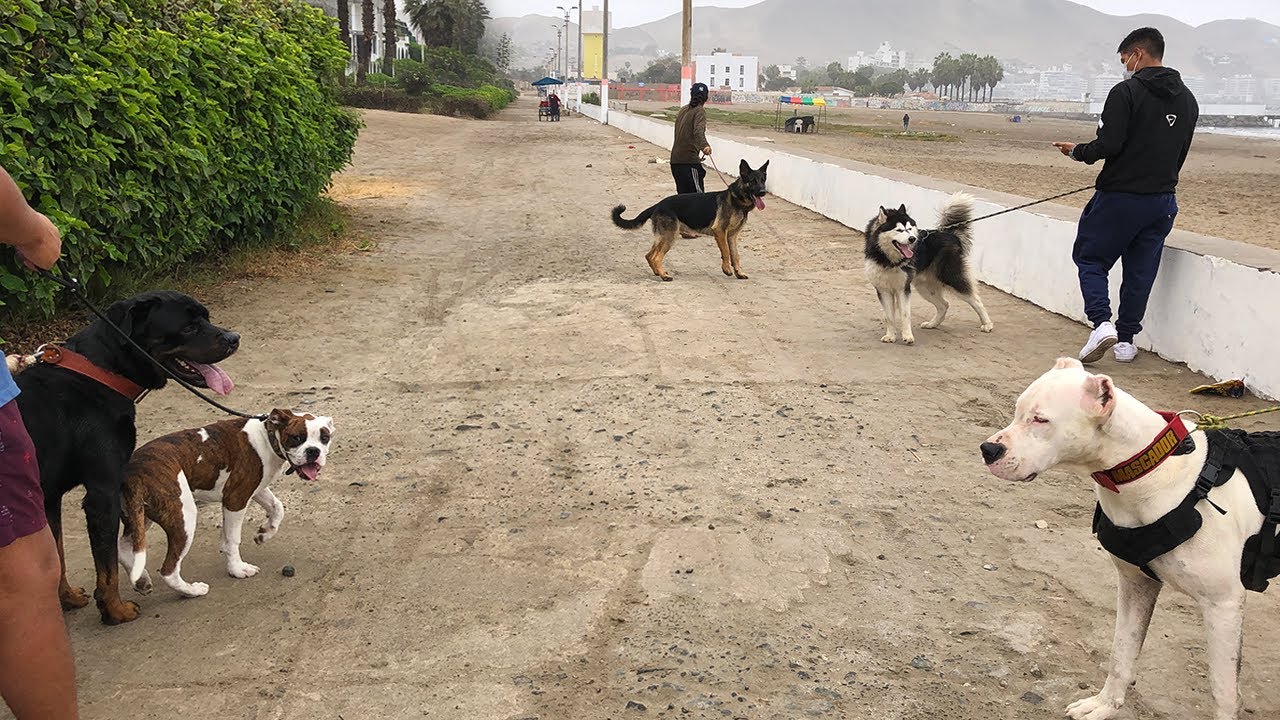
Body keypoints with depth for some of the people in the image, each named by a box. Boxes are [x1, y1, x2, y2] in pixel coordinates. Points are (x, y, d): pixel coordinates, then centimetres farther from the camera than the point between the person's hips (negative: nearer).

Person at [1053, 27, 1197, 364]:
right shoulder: (1187, 99, 11)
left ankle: (1101, 322, -11)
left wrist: (1077, 151, -1)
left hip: (1120, 196, -6)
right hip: (1163, 200, 6)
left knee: (1090, 258, 7)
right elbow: (1180, 154, 16)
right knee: (1140, 272, 12)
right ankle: (1126, 339, 17)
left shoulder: (1127, 92, -12)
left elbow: (1108, 145, -19)